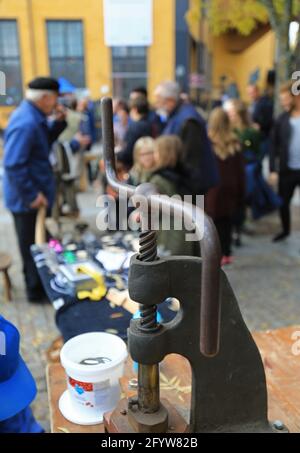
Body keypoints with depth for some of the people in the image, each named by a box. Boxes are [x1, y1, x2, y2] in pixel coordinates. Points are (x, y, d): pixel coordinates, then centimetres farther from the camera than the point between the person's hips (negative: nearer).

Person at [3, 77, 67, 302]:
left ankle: (36, 282, 40)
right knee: (33, 245, 6)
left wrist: (59, 122, 3)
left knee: (36, 243, 23)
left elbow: (43, 145, 16)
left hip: (33, 194, 10)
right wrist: (32, 194, -24)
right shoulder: (26, 123, -26)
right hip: (28, 198, -10)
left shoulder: (33, 117, 6)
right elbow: (13, 165, -30)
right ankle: (36, 290, 24)